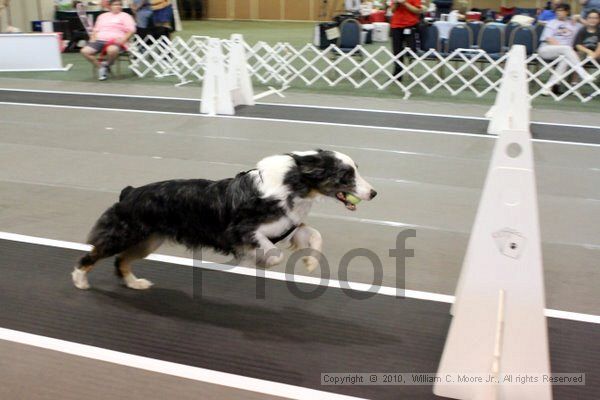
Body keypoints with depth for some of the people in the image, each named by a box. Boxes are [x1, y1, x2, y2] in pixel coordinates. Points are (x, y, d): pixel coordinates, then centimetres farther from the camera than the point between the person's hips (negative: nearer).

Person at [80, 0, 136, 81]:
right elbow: (96, 29, 27)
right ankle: (101, 67, -7)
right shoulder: (102, 16, 25)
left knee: (112, 50, -42)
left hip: (115, 41, -4)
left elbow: (131, 30, 0)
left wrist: (123, 39, -16)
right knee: (85, 51, -21)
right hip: (99, 40, 5)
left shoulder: (125, 16, 11)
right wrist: (93, 38, 7)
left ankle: (107, 65, -10)